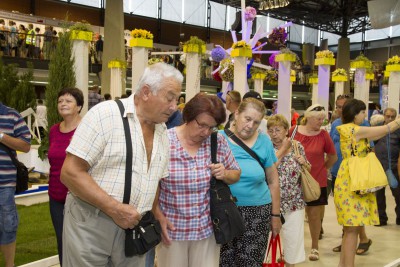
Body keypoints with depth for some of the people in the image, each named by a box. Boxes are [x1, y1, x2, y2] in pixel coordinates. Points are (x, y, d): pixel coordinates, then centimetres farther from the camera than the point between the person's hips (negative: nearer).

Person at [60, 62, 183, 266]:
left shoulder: (163, 133, 8)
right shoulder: (105, 114, -12)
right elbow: (70, 172, -16)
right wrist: (115, 209, -19)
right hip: (90, 225, -5)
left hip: (133, 228, 6)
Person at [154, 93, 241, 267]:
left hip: (207, 228, 3)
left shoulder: (218, 141, -2)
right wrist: (159, 216, -13)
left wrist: (225, 174, -12)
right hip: (172, 229, -2)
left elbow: (236, 174, 10)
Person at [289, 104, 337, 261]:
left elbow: (333, 156, 7)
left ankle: (314, 247, 24)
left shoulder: (323, 135, -6)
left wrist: (321, 168, 12)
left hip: (316, 181, 0)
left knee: (314, 214, 8)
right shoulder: (293, 131, -7)